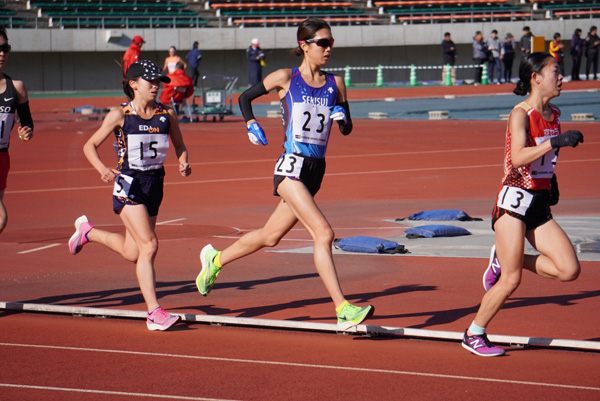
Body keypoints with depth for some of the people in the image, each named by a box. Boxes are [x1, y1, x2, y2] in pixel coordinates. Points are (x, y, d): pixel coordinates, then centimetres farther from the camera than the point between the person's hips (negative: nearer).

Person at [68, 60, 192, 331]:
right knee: (149, 245, -17)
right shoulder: (120, 116, -7)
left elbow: (179, 146, 16)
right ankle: (154, 313, -12)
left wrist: (183, 163, -7)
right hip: (128, 184, -6)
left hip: (155, 184, 6)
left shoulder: (167, 115, 3)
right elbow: (90, 146, -1)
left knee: (132, 253, 13)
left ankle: (87, 231, 41)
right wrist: (103, 169, -20)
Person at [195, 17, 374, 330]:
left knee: (271, 236, 17)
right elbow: (245, 97, 12)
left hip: (316, 170, 6)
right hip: (291, 167, -6)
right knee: (323, 233, -19)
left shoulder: (335, 84, 9)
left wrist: (341, 118, -6)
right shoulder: (286, 78, -2)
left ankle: (215, 259, 40)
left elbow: (347, 129, 16)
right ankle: (343, 310, -20)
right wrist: (251, 125, -4)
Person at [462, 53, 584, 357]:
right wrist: (555, 141, -36)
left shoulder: (554, 114, 10)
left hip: (540, 205, 7)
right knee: (511, 281, -8)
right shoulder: (520, 114, -12)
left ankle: (503, 260, 12)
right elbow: (518, 158, -29)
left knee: (569, 269, -7)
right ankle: (474, 335, 11)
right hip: (514, 199, -7)